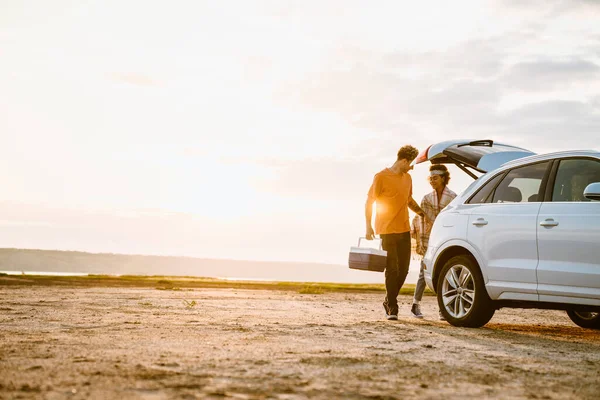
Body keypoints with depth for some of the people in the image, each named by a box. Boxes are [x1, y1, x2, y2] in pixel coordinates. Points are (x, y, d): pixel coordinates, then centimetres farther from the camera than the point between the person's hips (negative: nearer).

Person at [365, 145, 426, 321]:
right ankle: (392, 308, 1)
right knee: (392, 270, -5)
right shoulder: (381, 177, -7)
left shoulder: (407, 178, 13)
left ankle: (389, 302, 23)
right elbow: (369, 202, -6)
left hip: (404, 230, 6)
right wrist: (368, 226, -11)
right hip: (387, 231, -6)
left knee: (403, 269, 7)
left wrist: (423, 213, 20)